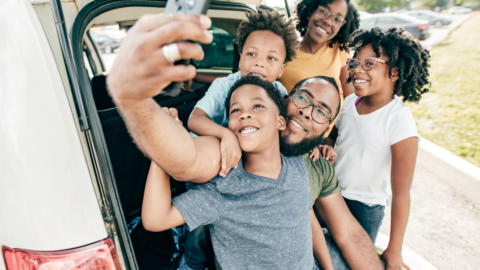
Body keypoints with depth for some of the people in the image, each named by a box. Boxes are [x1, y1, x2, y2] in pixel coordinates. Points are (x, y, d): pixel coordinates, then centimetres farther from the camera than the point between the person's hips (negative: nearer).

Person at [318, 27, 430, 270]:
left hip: (365, 209, -5)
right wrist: (327, 146, -9)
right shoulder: (350, 102, -5)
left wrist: (394, 250, -17)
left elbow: (401, 193, -20)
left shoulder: (400, 120, -22)